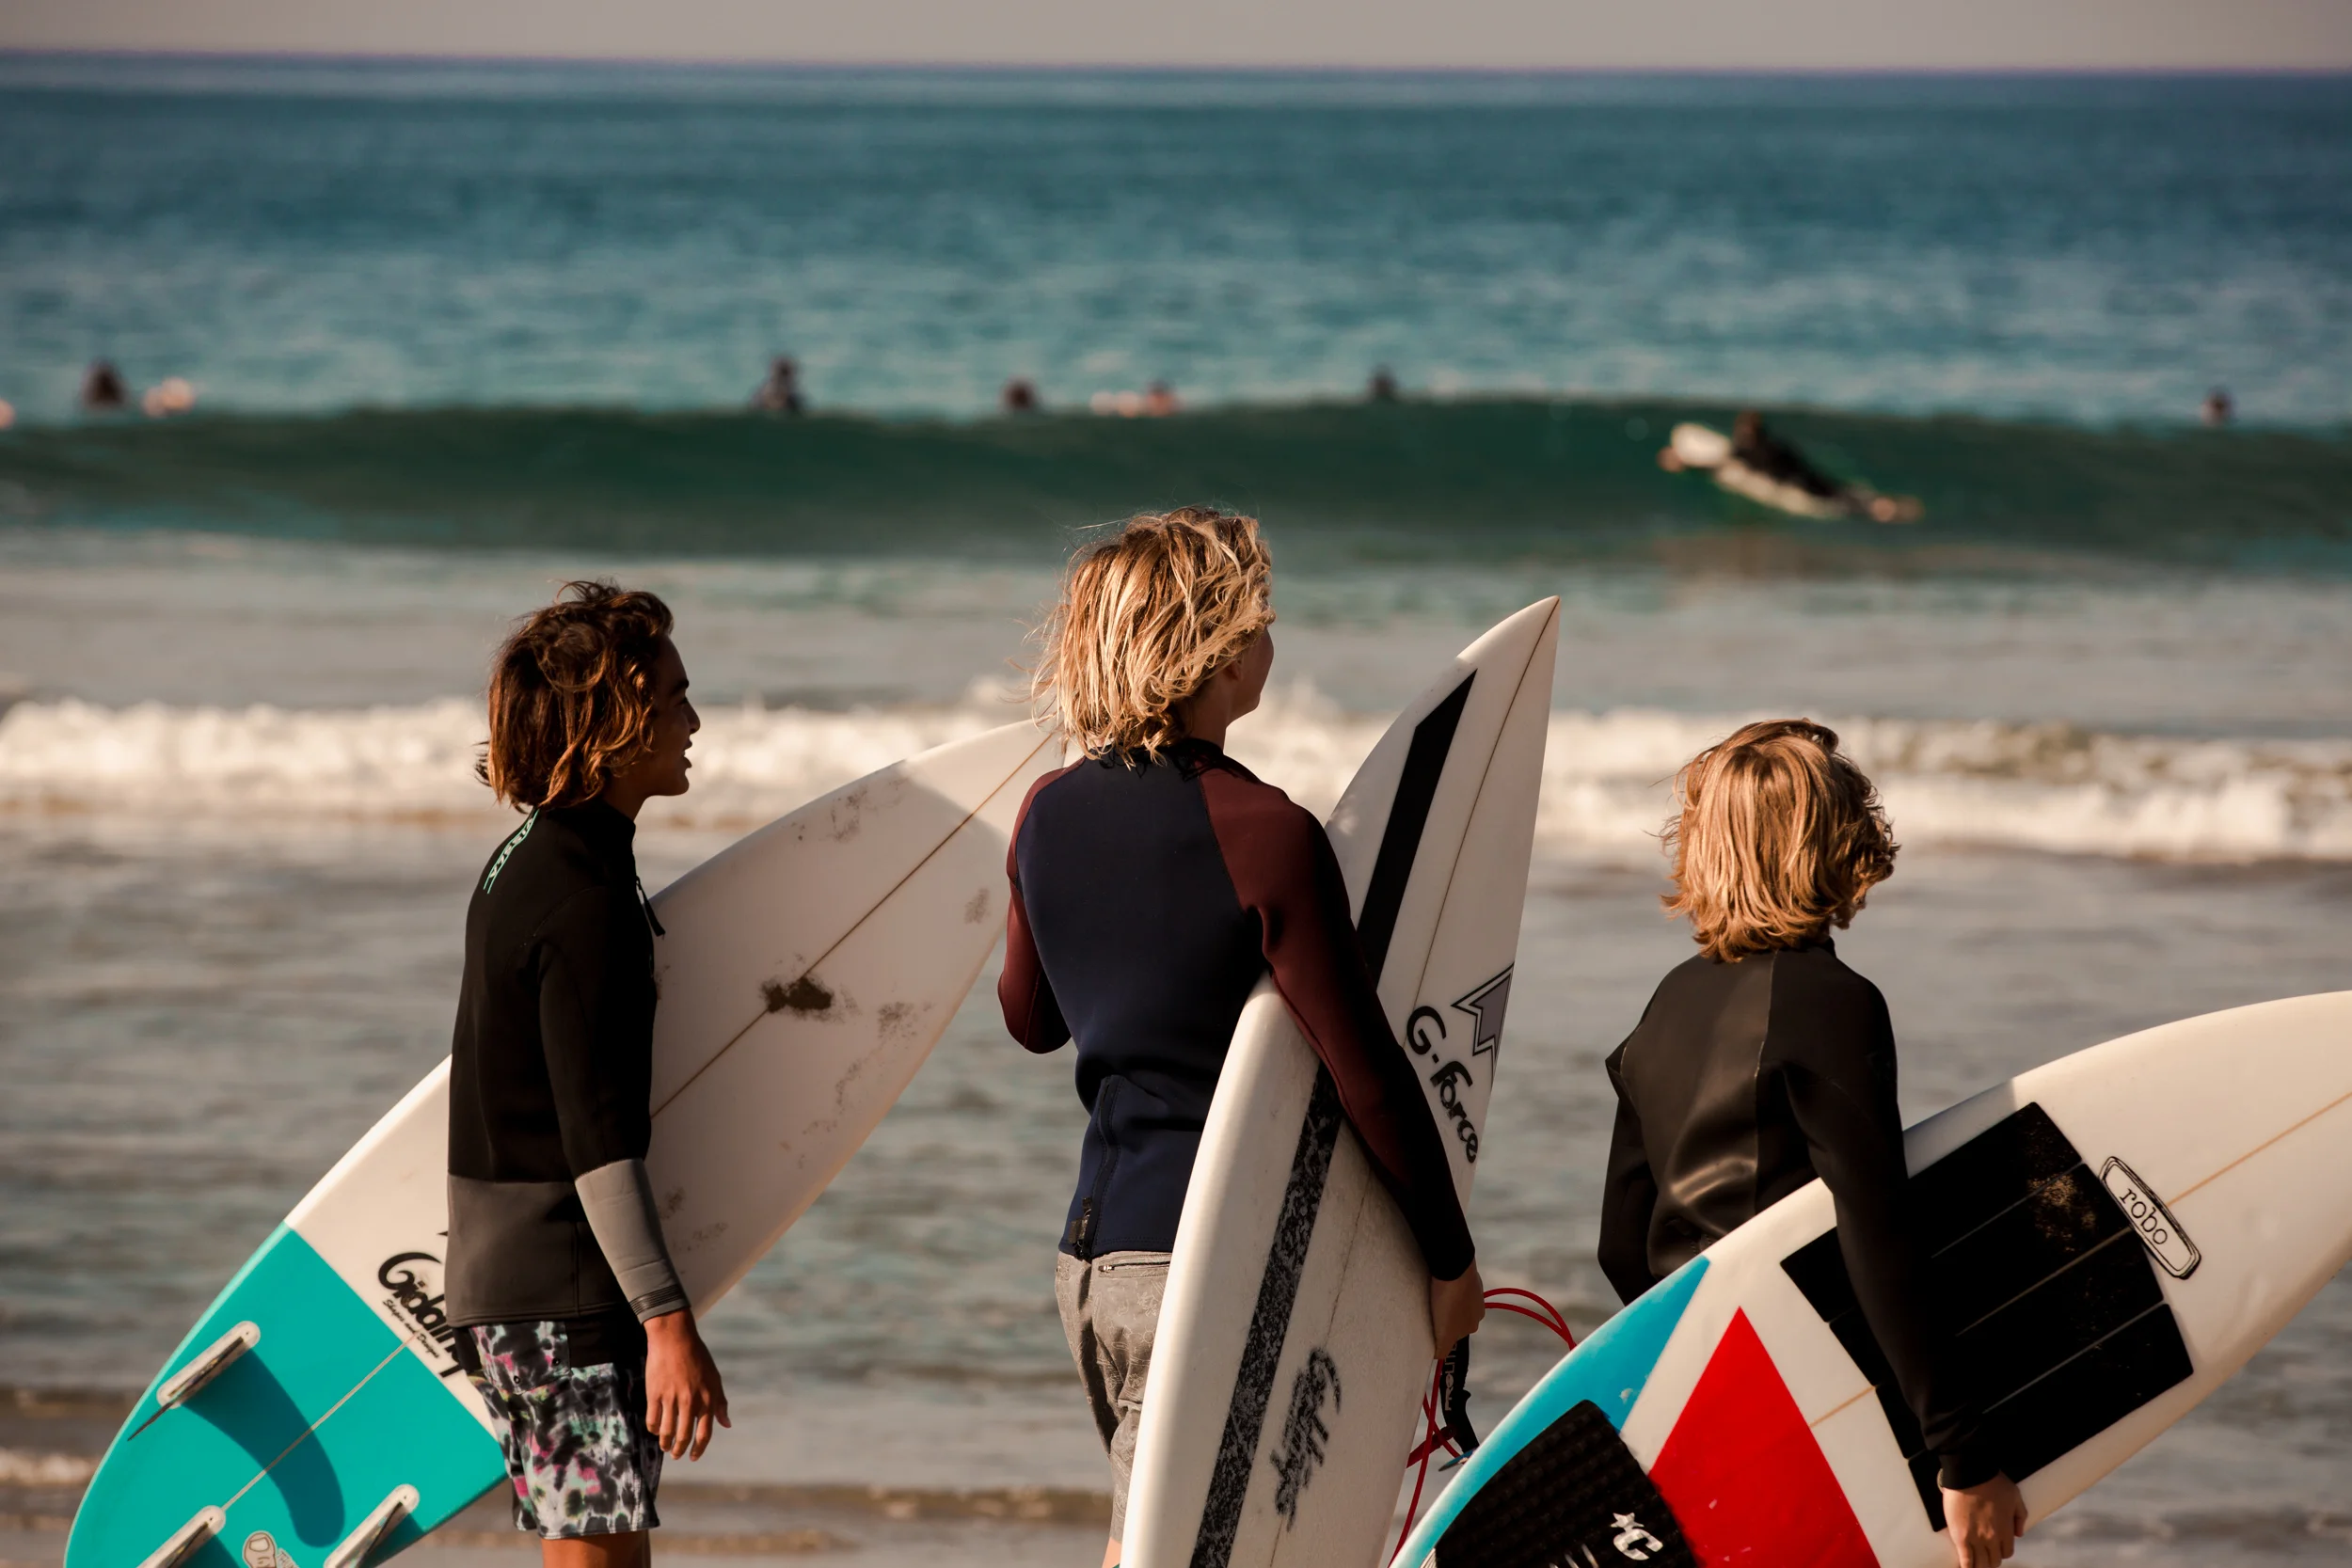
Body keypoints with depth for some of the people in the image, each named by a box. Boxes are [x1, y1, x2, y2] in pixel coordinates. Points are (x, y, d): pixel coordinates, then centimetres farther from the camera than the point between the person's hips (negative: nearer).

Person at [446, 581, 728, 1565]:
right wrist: (666, 1319, -23)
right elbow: (597, 1135, -21)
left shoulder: (524, 863, 13)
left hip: (499, 1279, 10)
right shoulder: (587, 899, -17)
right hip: (566, 1291, -10)